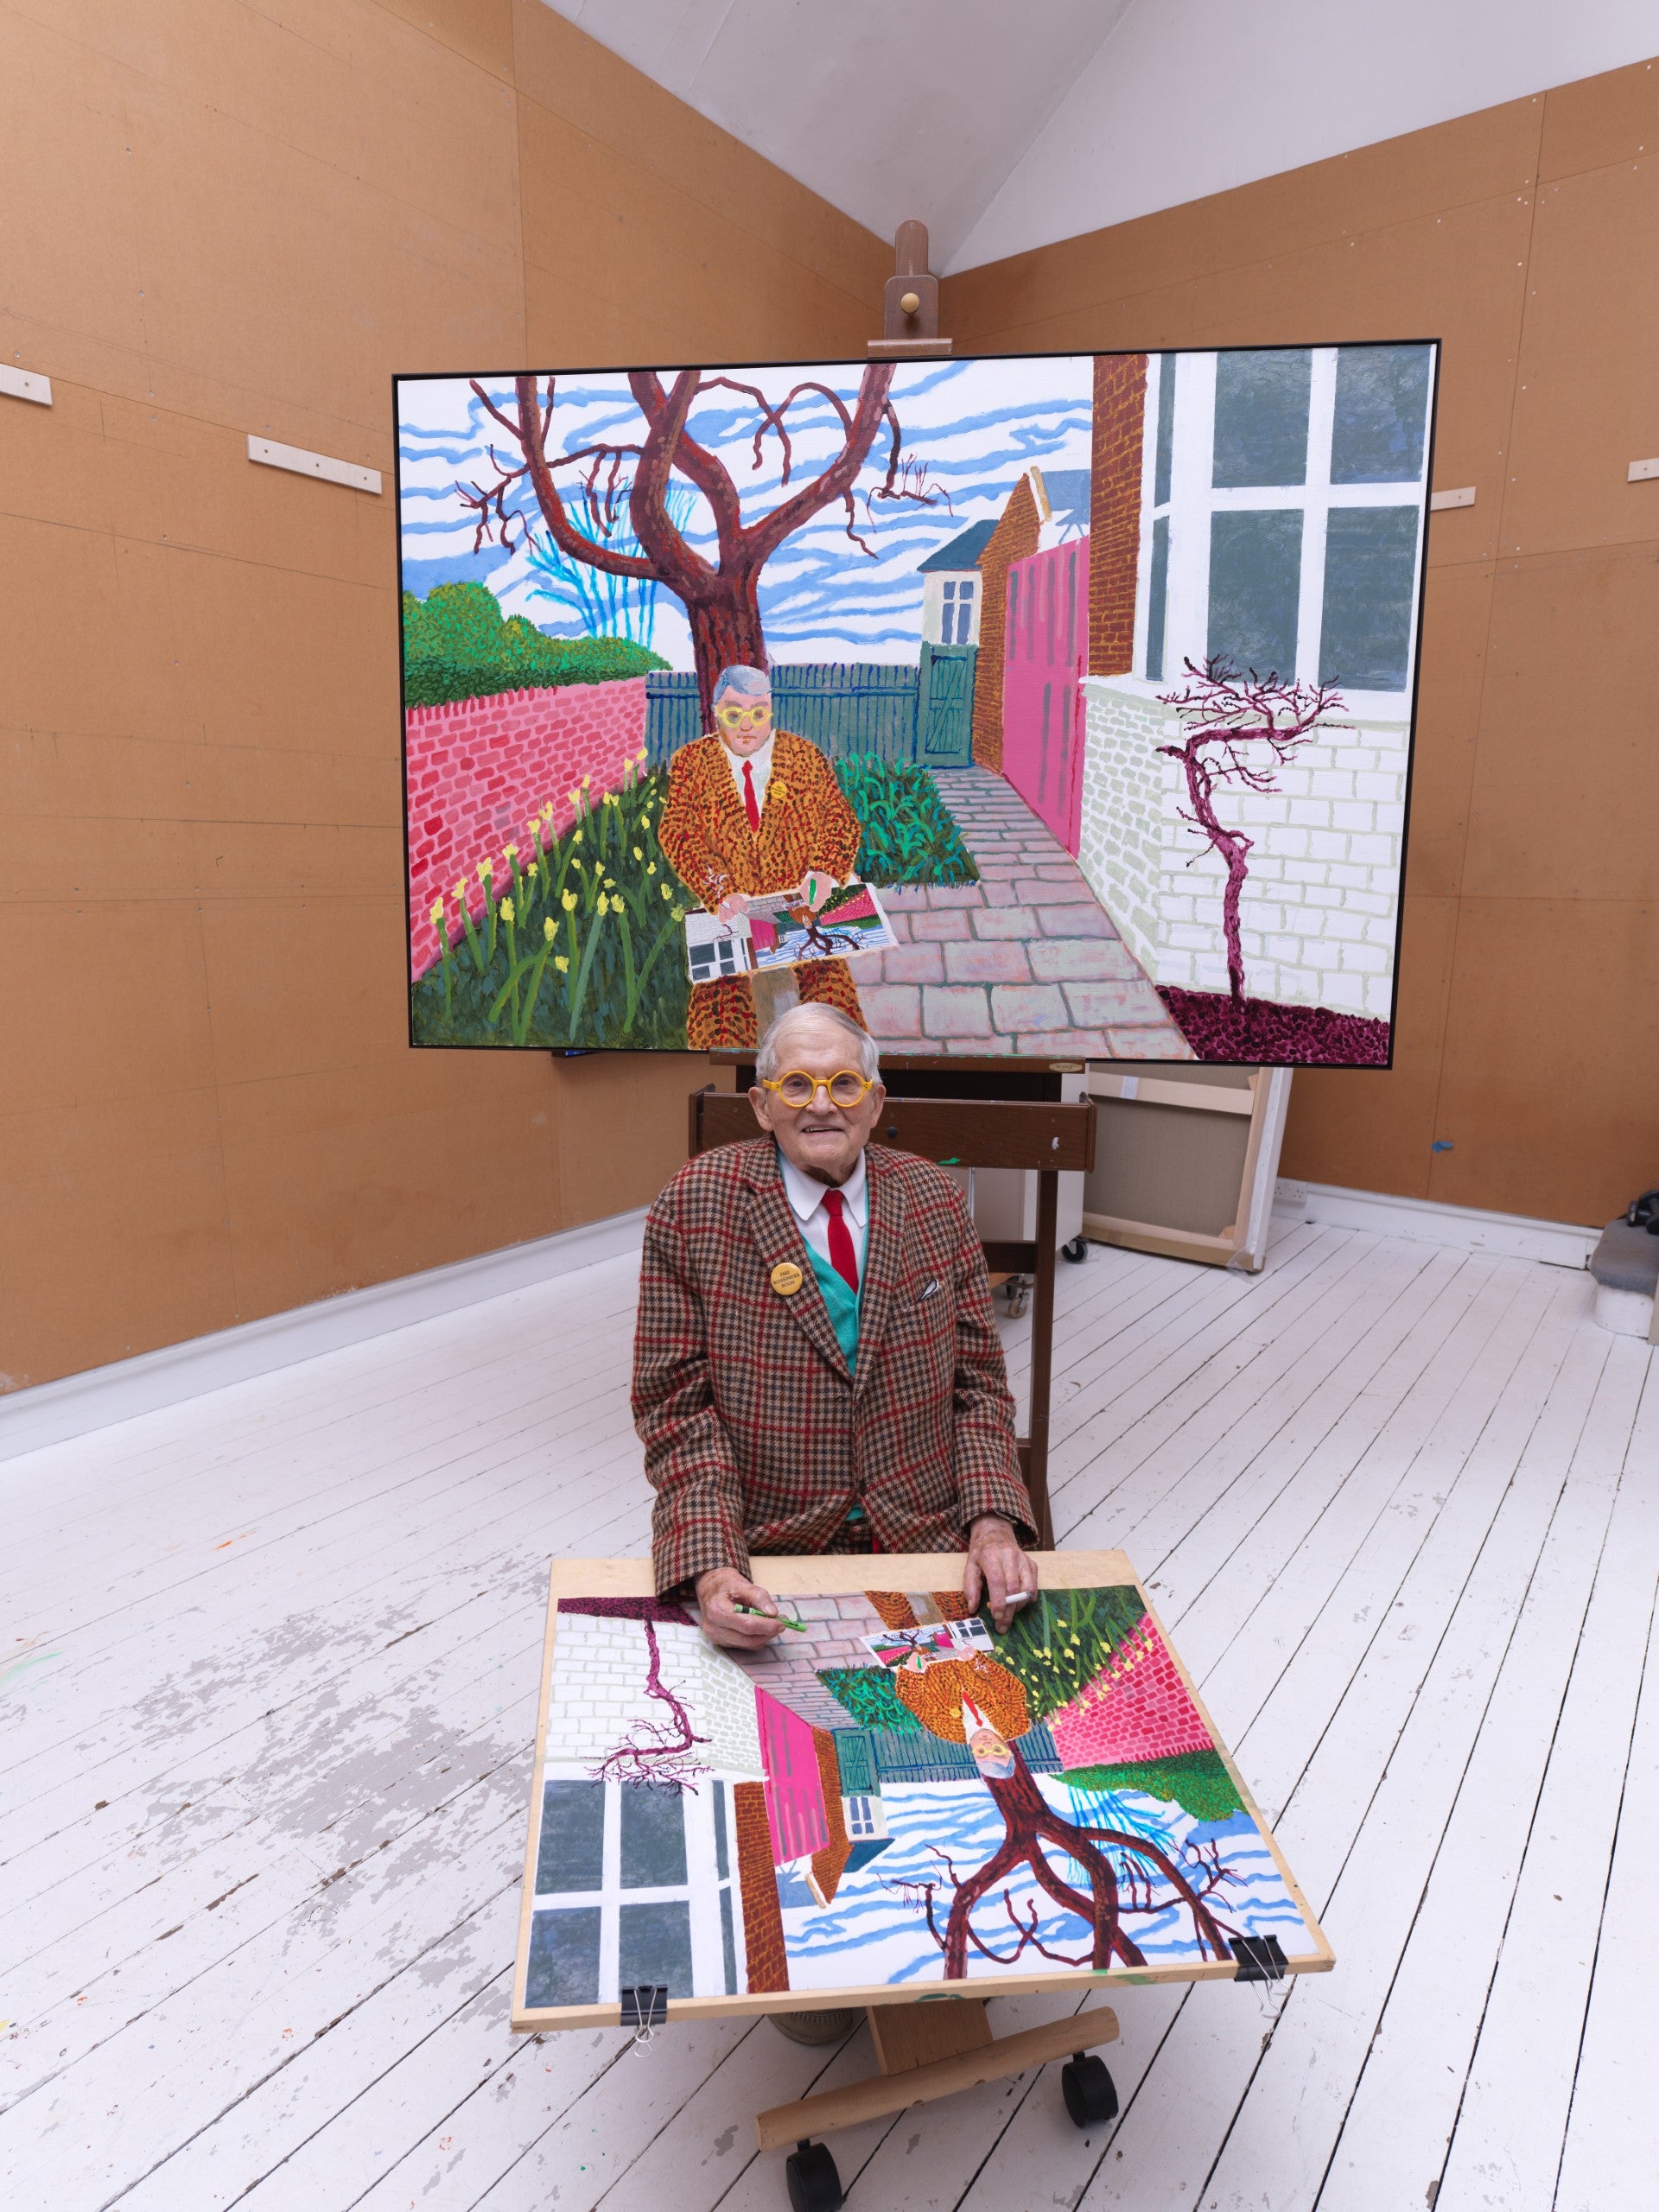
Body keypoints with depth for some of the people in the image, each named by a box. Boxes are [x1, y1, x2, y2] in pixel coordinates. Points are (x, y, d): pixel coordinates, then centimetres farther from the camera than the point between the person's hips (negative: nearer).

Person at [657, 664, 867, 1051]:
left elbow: (841, 818, 9)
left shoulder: (805, 756, 10)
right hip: (730, 913, 0)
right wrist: (720, 892, -18)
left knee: (832, 988, -24)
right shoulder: (690, 761, 7)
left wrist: (824, 871, -13)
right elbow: (677, 831, -2)